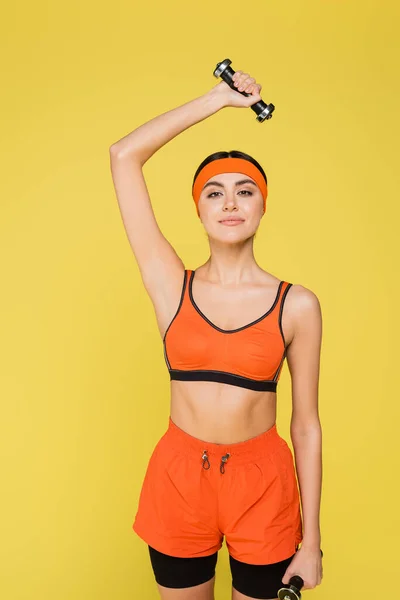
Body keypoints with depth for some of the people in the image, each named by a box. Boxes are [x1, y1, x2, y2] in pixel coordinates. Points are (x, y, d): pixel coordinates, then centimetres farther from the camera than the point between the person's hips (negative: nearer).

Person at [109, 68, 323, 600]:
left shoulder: (298, 306, -7)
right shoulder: (171, 287, -6)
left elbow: (307, 425, -3)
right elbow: (123, 156, -9)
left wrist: (311, 539, -1)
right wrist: (217, 99, -3)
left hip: (263, 483, 0)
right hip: (179, 477, 1)